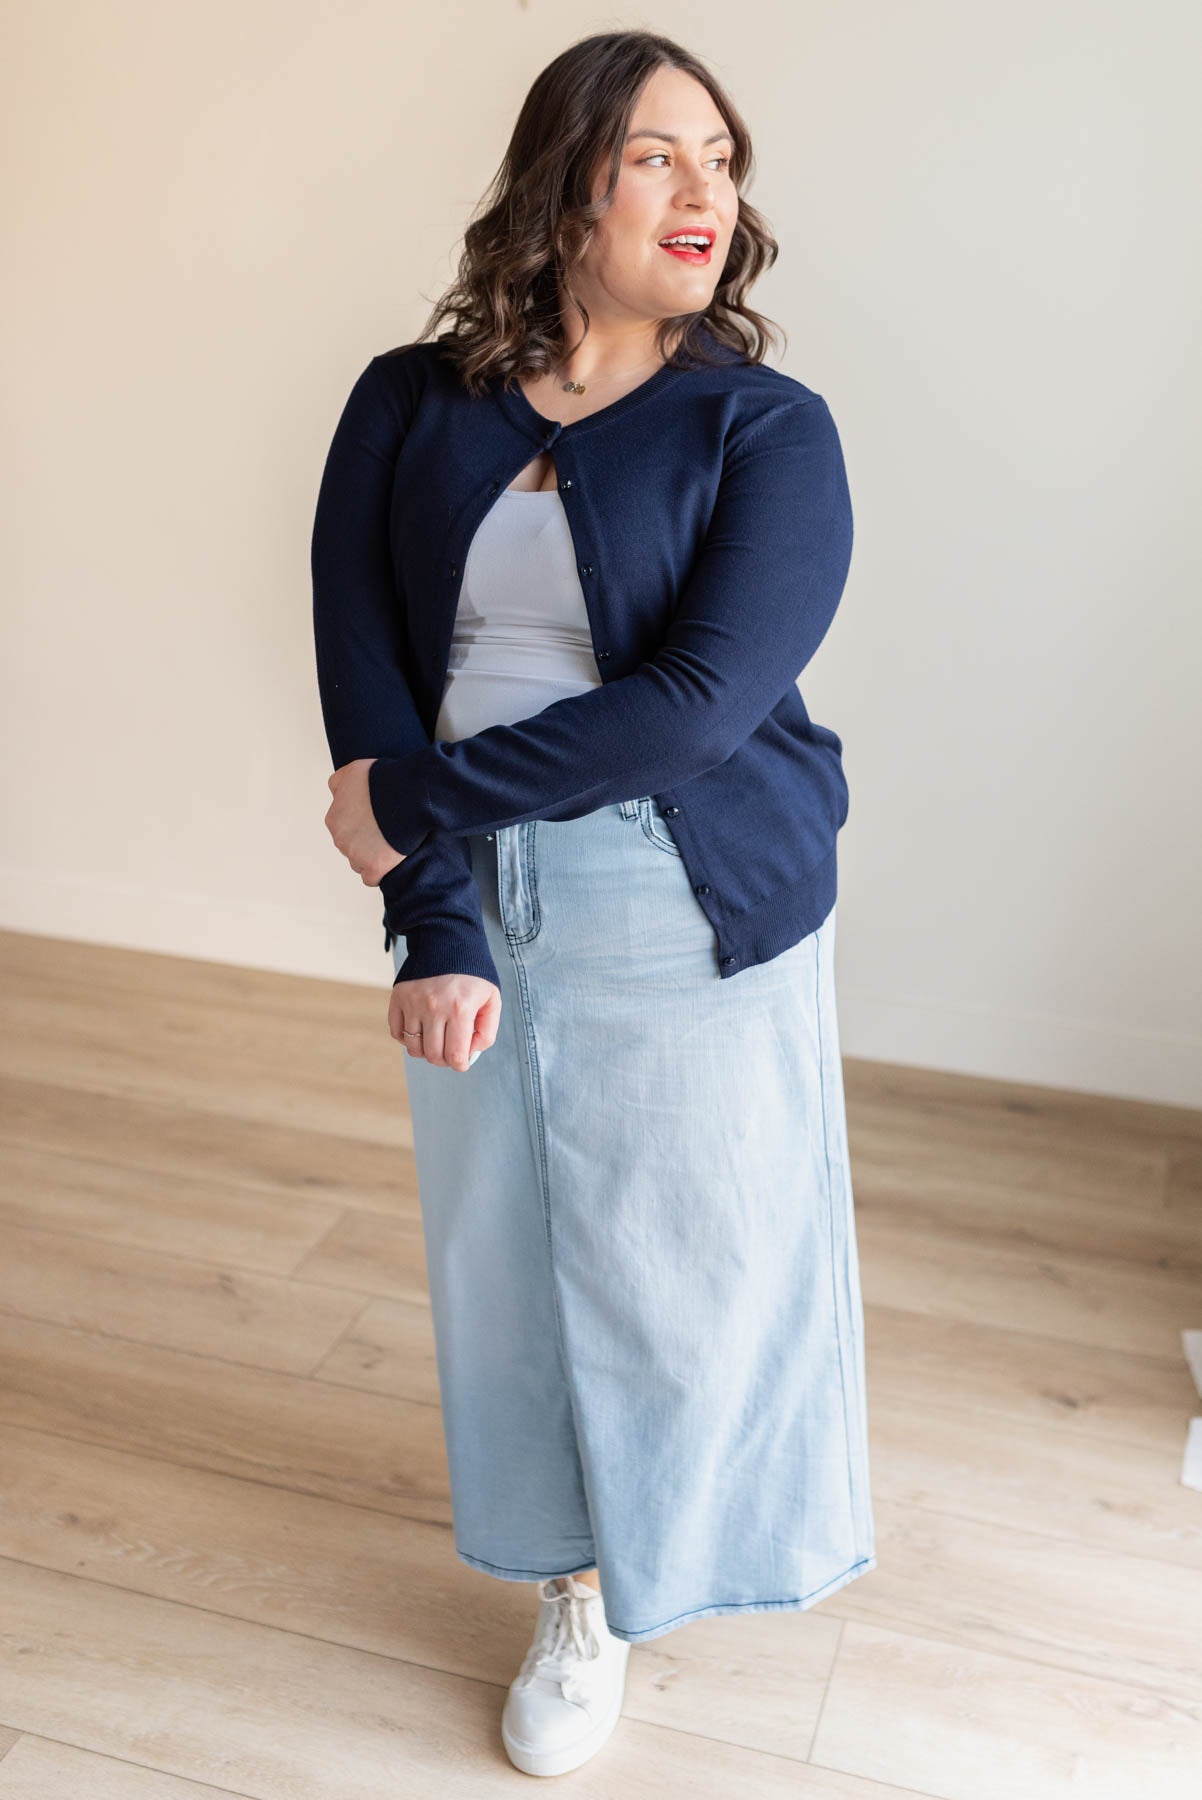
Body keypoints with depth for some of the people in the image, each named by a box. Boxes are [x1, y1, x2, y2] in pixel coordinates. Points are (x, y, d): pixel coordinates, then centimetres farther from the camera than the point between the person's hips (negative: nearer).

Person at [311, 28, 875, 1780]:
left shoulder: (768, 431, -8)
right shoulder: (409, 407, 0)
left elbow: (700, 699, -20)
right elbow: (362, 668, -7)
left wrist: (417, 801, -18)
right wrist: (434, 927, -17)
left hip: (696, 908, -2)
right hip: (475, 904, 3)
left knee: (700, 1241, 12)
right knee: (513, 1244, 14)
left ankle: (699, 1536, 45)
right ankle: (585, 1595, 40)